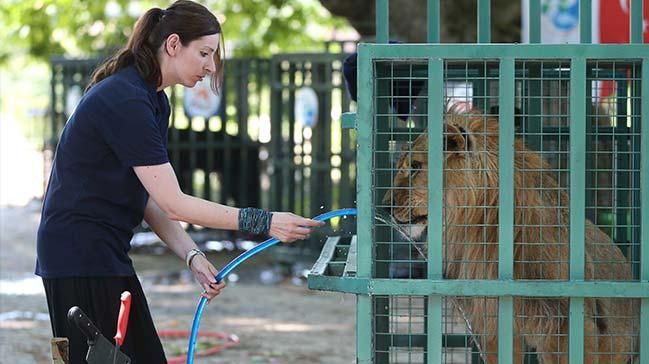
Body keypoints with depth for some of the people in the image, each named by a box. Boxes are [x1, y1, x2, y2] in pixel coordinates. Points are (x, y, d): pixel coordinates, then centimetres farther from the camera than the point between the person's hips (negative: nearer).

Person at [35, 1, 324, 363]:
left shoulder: (154, 101, 12)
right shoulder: (125, 101, -20)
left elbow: (151, 201, 11)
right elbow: (173, 205, -21)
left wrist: (193, 258, -3)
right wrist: (263, 222, -21)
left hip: (105, 253, 10)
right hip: (80, 255, -10)